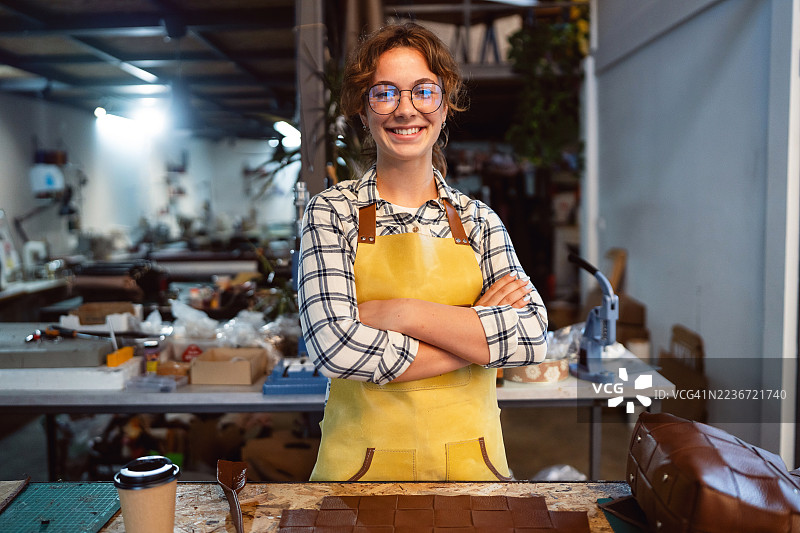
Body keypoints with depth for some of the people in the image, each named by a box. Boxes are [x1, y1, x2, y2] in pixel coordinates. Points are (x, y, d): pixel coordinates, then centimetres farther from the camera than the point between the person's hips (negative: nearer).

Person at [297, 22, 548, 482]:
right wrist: (481, 331, -16)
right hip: (364, 458, -2)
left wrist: (402, 314, -20)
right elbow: (335, 347, -20)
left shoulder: (478, 219, 1)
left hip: (469, 459, 2)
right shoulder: (332, 212, -7)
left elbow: (534, 336, -12)